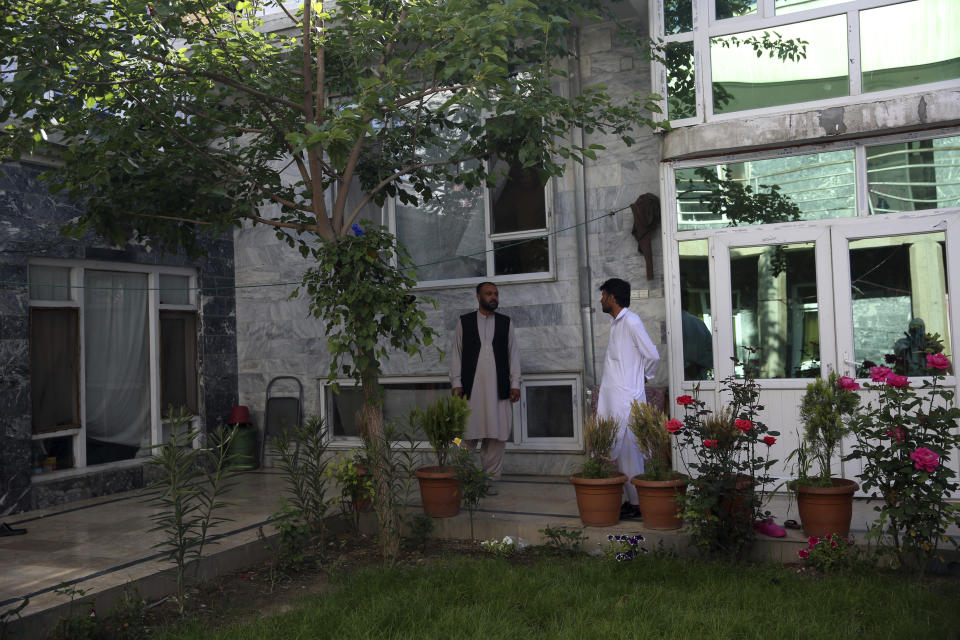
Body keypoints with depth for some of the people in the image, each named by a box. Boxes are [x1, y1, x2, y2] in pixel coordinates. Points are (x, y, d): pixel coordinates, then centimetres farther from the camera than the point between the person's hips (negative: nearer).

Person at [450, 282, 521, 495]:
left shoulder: (506, 323, 12)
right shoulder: (464, 322, 9)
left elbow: (513, 354, 11)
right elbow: (456, 353, 8)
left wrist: (515, 384, 4)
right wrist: (456, 384, 0)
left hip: (498, 389, 1)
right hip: (471, 388, -1)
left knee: (496, 436, 1)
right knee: (467, 436, -3)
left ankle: (491, 479, 10)